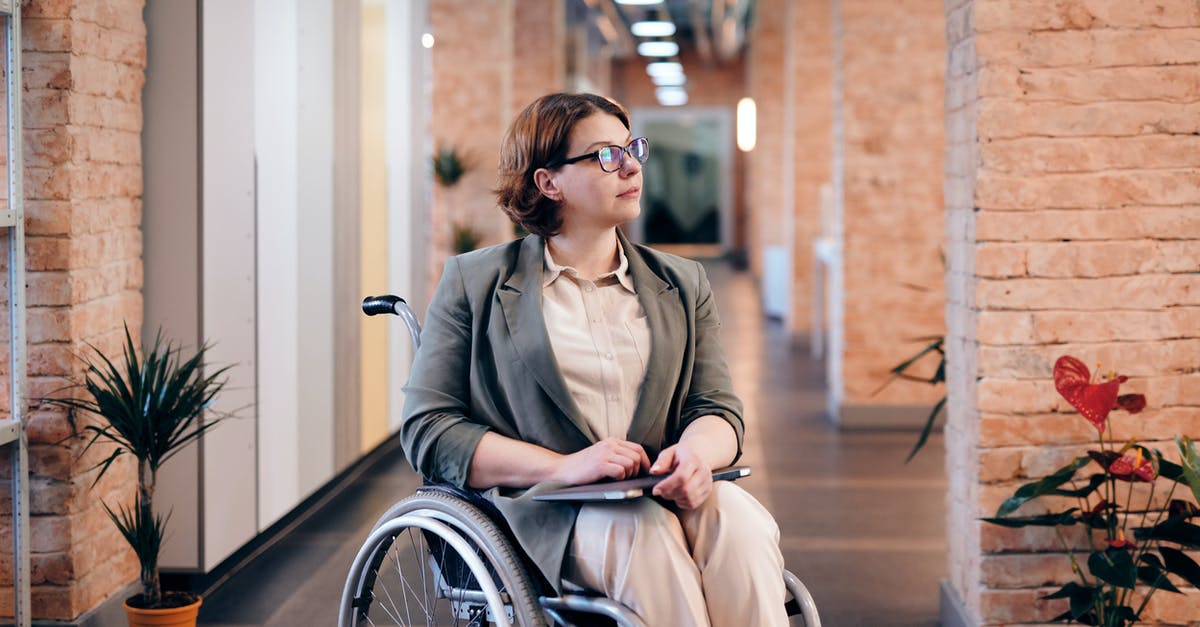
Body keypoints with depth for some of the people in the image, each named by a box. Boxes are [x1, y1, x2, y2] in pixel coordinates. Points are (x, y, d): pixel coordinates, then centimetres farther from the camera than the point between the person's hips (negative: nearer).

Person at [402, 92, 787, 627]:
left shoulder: (682, 284, 20)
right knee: (643, 530, -35)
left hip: (661, 497, 3)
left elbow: (717, 406, 12)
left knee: (738, 519, -30)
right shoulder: (474, 282, 8)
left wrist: (697, 452, -16)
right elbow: (426, 429, 0)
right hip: (538, 514, -3)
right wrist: (564, 468, -14)